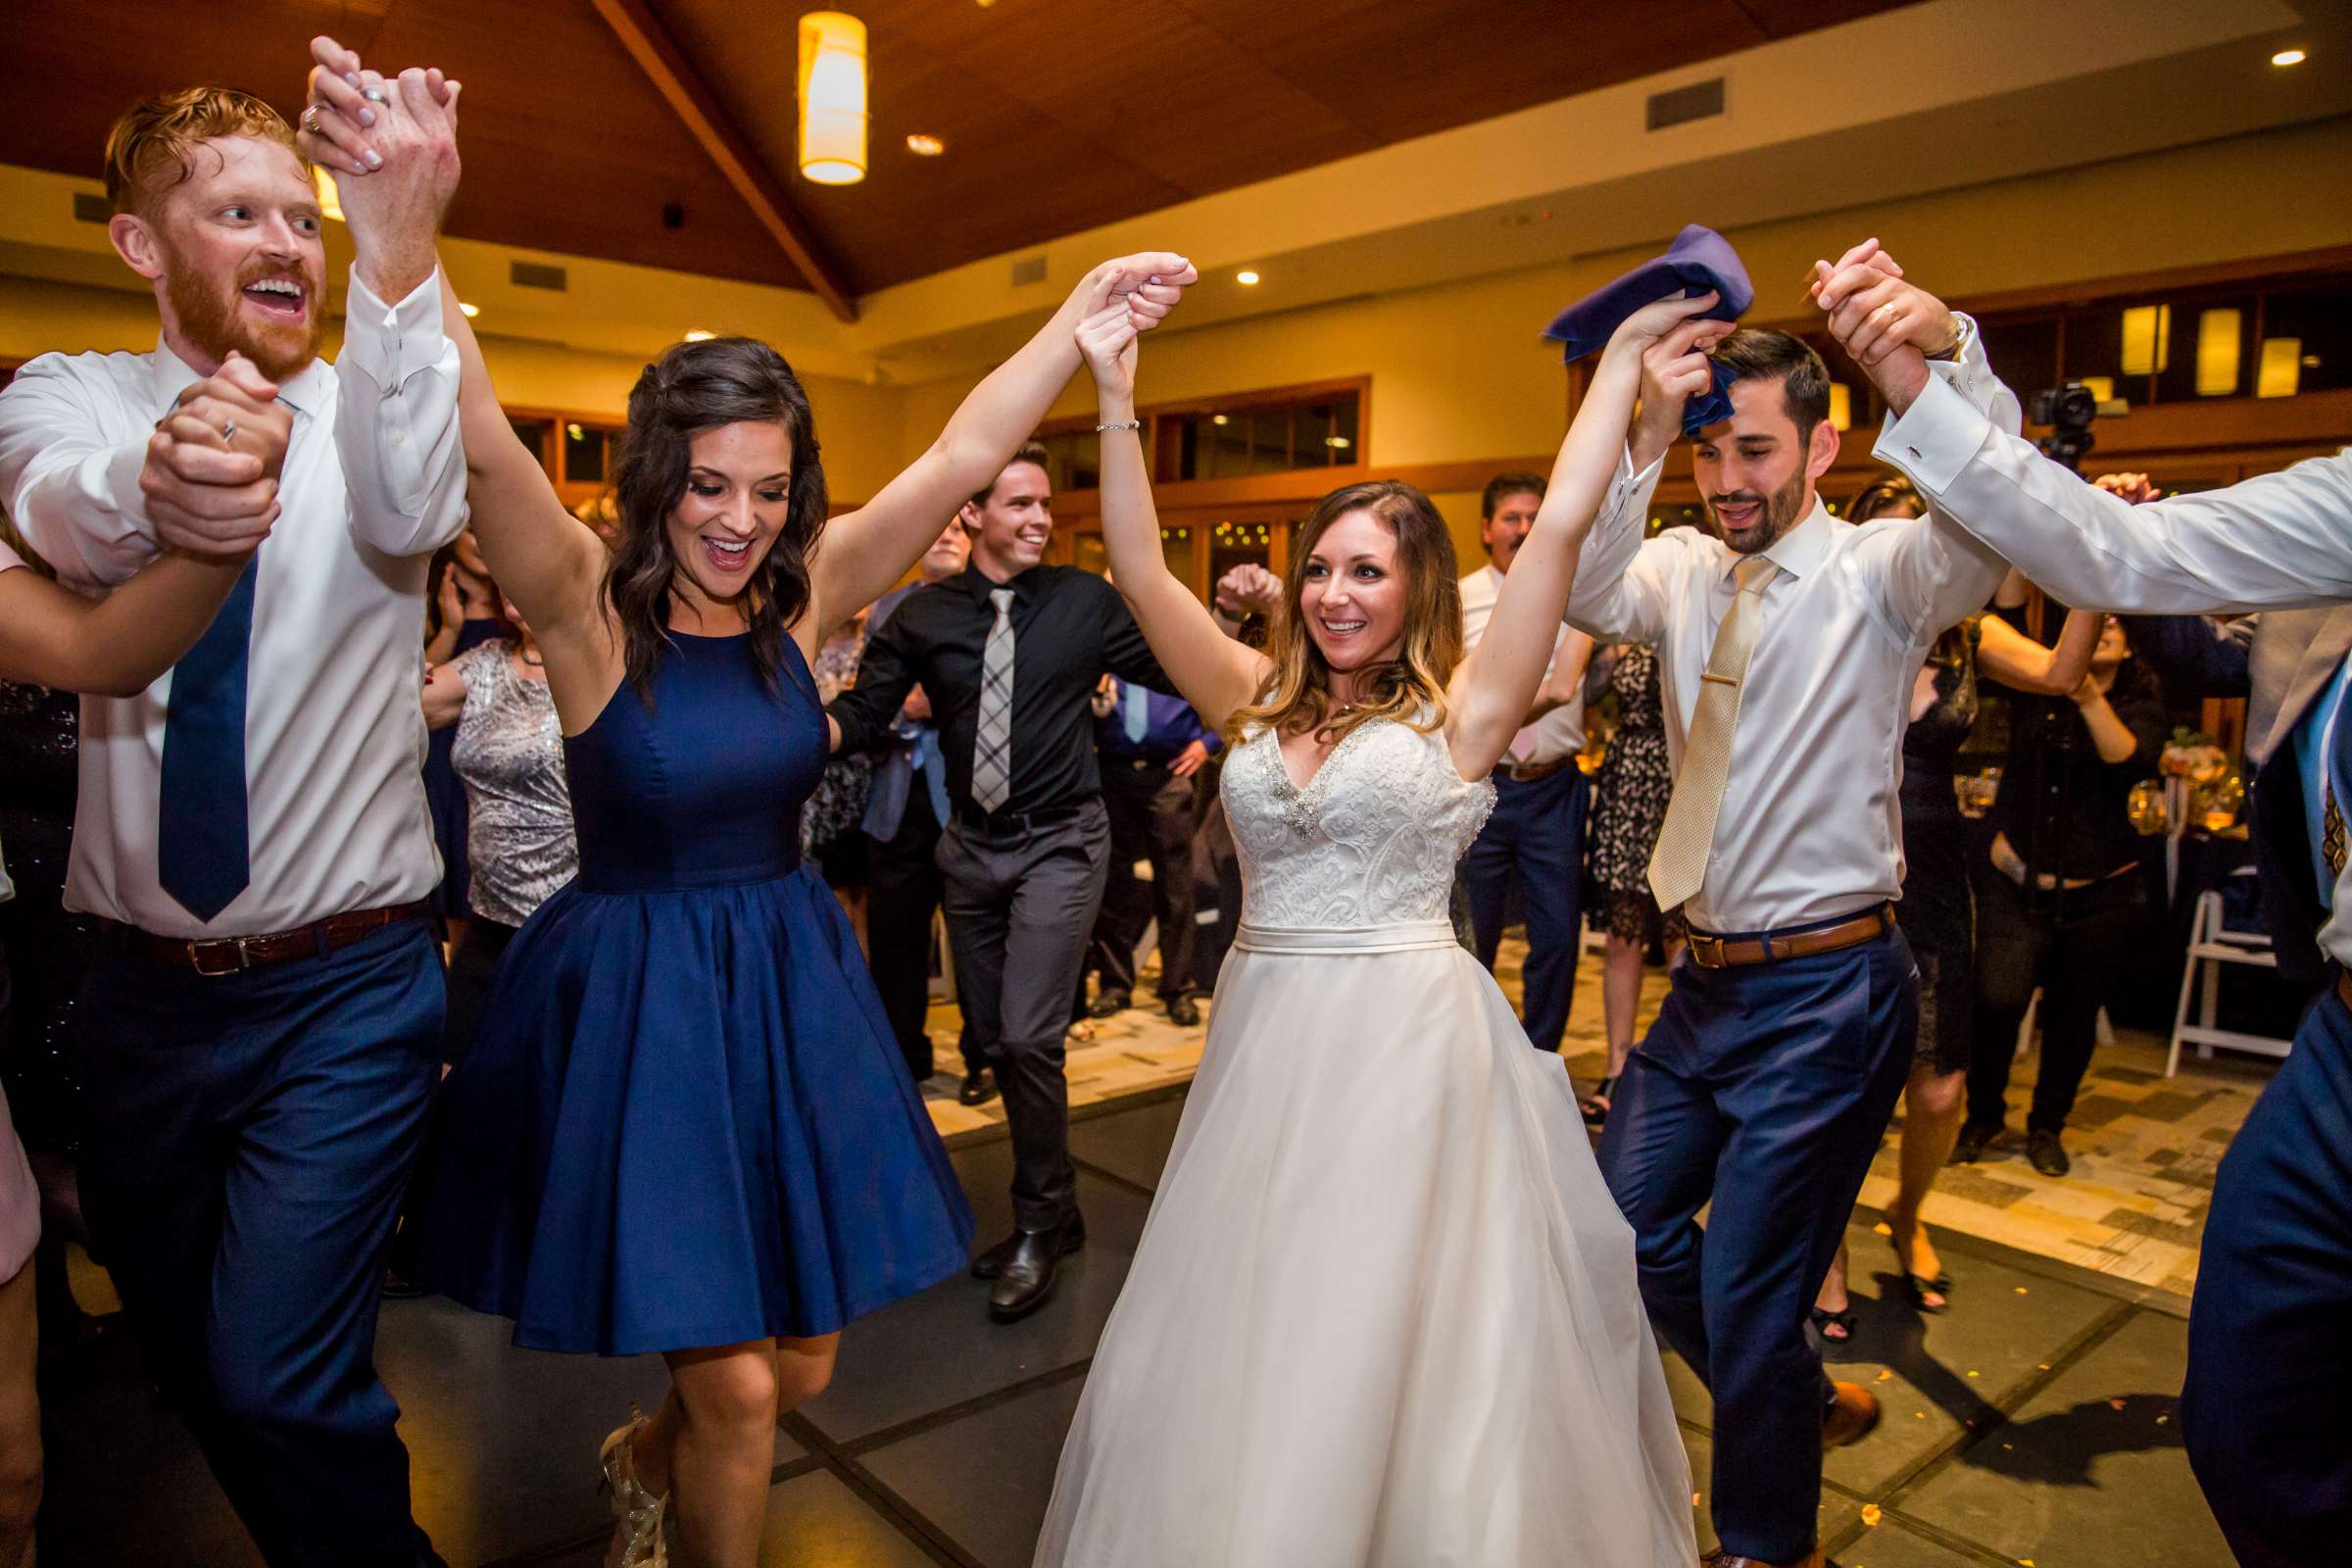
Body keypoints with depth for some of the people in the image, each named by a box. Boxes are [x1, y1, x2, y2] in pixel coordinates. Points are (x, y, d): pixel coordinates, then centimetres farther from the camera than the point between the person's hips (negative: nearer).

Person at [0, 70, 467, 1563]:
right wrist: (154, 480, -48)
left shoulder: (381, 409, -3)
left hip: (347, 989, -3)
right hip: (144, 989, 4)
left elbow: (409, 512, -28)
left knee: (276, 1384, -10)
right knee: (186, 1363, 18)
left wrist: (399, 255, -44)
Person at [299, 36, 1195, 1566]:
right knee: (734, 1386, -1)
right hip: (637, 1000, -4)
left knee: (803, 1366, 15)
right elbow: (482, 448, -30)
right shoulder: (591, 610, -12)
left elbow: (962, 455, -4)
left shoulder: (799, 599, -1)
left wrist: (1087, 308, -6)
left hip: (793, 989, 5)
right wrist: (408, 236, -45)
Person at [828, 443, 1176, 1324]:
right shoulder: (925, 616, 0)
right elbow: (863, 717, -2)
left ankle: (1039, 1226, 11)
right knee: (992, 1042, 12)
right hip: (972, 846, 4)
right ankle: (1052, 1211, 32)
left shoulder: (1085, 601, -3)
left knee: (1027, 1038, -12)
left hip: (1060, 842, -4)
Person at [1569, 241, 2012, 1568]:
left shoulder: (1879, 572, -8)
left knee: (1744, 1297, 3)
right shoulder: (1683, 570, 4)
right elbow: (1587, 598, -17)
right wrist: (1645, 439, -31)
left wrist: (1949, 349, -47)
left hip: (1827, 988, -6)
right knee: (1627, 1228, 17)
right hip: (1709, 975, 6)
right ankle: (1805, 1403, 42)